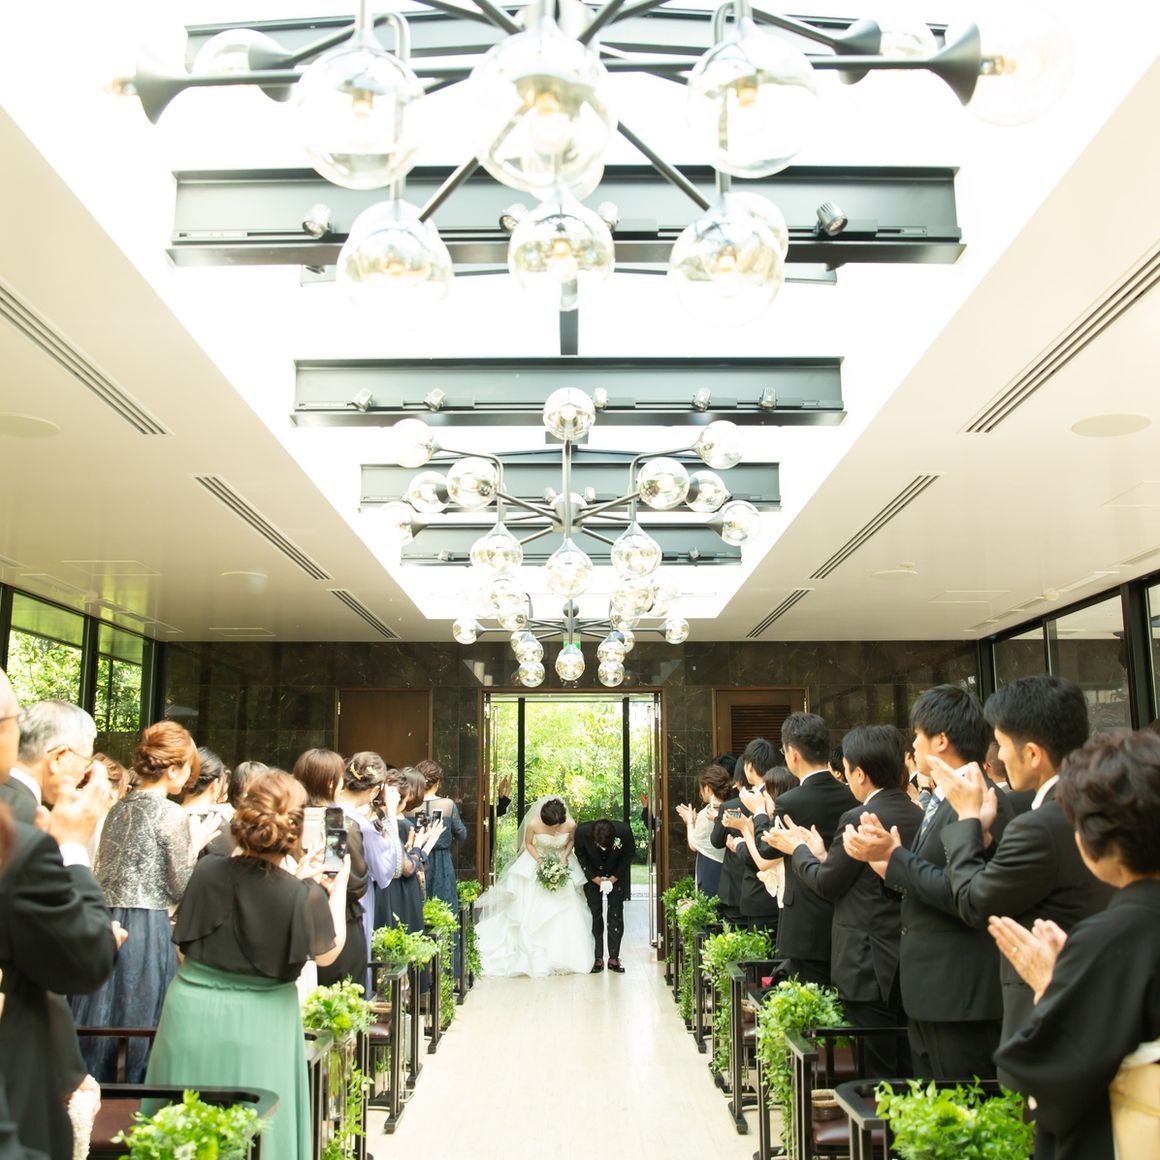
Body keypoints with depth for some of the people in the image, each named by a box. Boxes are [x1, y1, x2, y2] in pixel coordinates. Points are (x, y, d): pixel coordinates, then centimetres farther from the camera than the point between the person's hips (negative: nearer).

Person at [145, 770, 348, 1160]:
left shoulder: (208, 872, -10)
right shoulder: (303, 896, -20)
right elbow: (327, 954, -1)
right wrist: (338, 888, 8)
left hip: (191, 1014, 3)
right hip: (256, 1025, -3)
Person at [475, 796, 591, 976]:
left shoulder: (570, 825, -22)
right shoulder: (534, 824, -25)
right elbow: (528, 843, -6)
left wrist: (564, 857, -14)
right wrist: (539, 860, -19)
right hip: (537, 866, -1)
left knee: (563, 911, -2)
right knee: (532, 912, -3)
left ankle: (563, 958, 10)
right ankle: (536, 959, 7)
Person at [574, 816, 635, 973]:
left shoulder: (624, 831, -32)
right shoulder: (582, 831, -31)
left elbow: (628, 855, -11)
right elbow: (580, 856, -11)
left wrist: (613, 879, -14)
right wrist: (596, 879, -15)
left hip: (616, 875, 0)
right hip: (592, 875, 0)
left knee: (616, 913, -3)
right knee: (595, 914, -4)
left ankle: (614, 958, 2)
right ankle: (598, 958, 0)